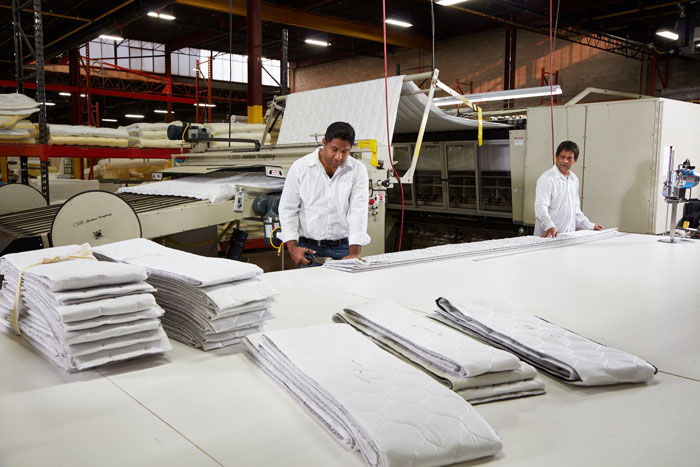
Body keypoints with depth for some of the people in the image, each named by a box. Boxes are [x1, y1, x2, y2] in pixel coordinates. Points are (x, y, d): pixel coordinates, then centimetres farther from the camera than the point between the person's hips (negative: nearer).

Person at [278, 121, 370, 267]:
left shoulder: (358, 170, 1)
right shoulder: (300, 167, 0)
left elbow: (358, 212, -6)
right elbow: (288, 209, 3)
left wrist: (354, 253, -17)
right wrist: (292, 248, -8)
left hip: (343, 249, 1)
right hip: (309, 249, -1)